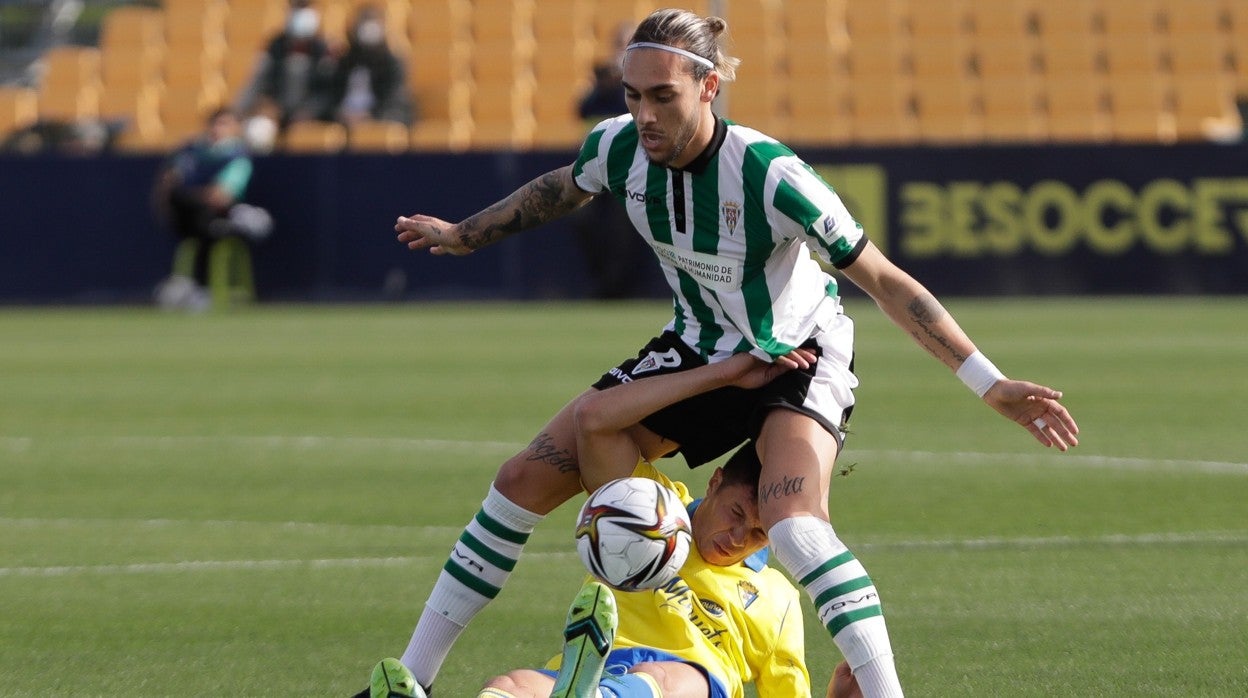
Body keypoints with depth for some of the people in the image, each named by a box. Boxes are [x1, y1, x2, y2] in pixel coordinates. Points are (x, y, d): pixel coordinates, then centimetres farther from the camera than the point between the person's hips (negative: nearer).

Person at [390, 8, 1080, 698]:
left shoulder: (770, 175, -32)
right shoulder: (620, 147, -16)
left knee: (794, 529, -34)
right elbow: (558, 188, 11)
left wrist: (990, 384, -30)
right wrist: (460, 235, 22)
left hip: (797, 358, -6)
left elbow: (885, 281, -26)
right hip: (694, 351, 6)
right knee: (525, 480, -1)